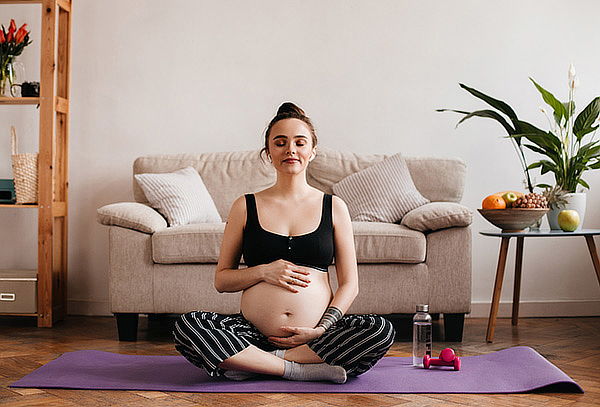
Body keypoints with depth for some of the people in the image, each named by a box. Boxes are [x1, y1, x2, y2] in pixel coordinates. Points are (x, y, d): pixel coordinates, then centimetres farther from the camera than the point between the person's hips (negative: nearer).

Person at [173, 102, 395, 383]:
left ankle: (254, 364, -18)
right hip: (252, 334, 0)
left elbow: (349, 284, 7)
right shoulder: (246, 207, 9)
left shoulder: (333, 207, 9)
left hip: (315, 334, 1)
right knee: (186, 326, -25)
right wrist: (263, 272, -8)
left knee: (381, 330, -27)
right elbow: (221, 280, 11)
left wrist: (322, 330, -8)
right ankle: (301, 368, -20)